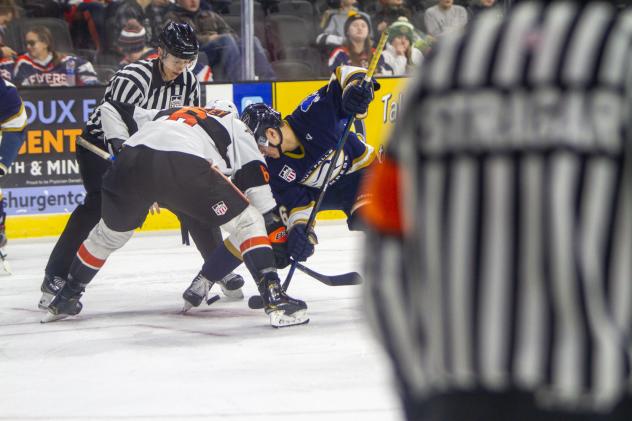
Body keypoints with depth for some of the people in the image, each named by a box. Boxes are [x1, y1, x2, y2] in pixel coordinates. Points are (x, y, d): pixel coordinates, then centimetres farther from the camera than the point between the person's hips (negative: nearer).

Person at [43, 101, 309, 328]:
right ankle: (275, 298, -3)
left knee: (110, 233, 31)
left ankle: (65, 299, 41)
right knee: (247, 222, 11)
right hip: (182, 165, -4)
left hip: (130, 161, 4)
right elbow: (257, 184, 17)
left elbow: (112, 108, 39)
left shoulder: (170, 113, 42)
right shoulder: (235, 126, 29)